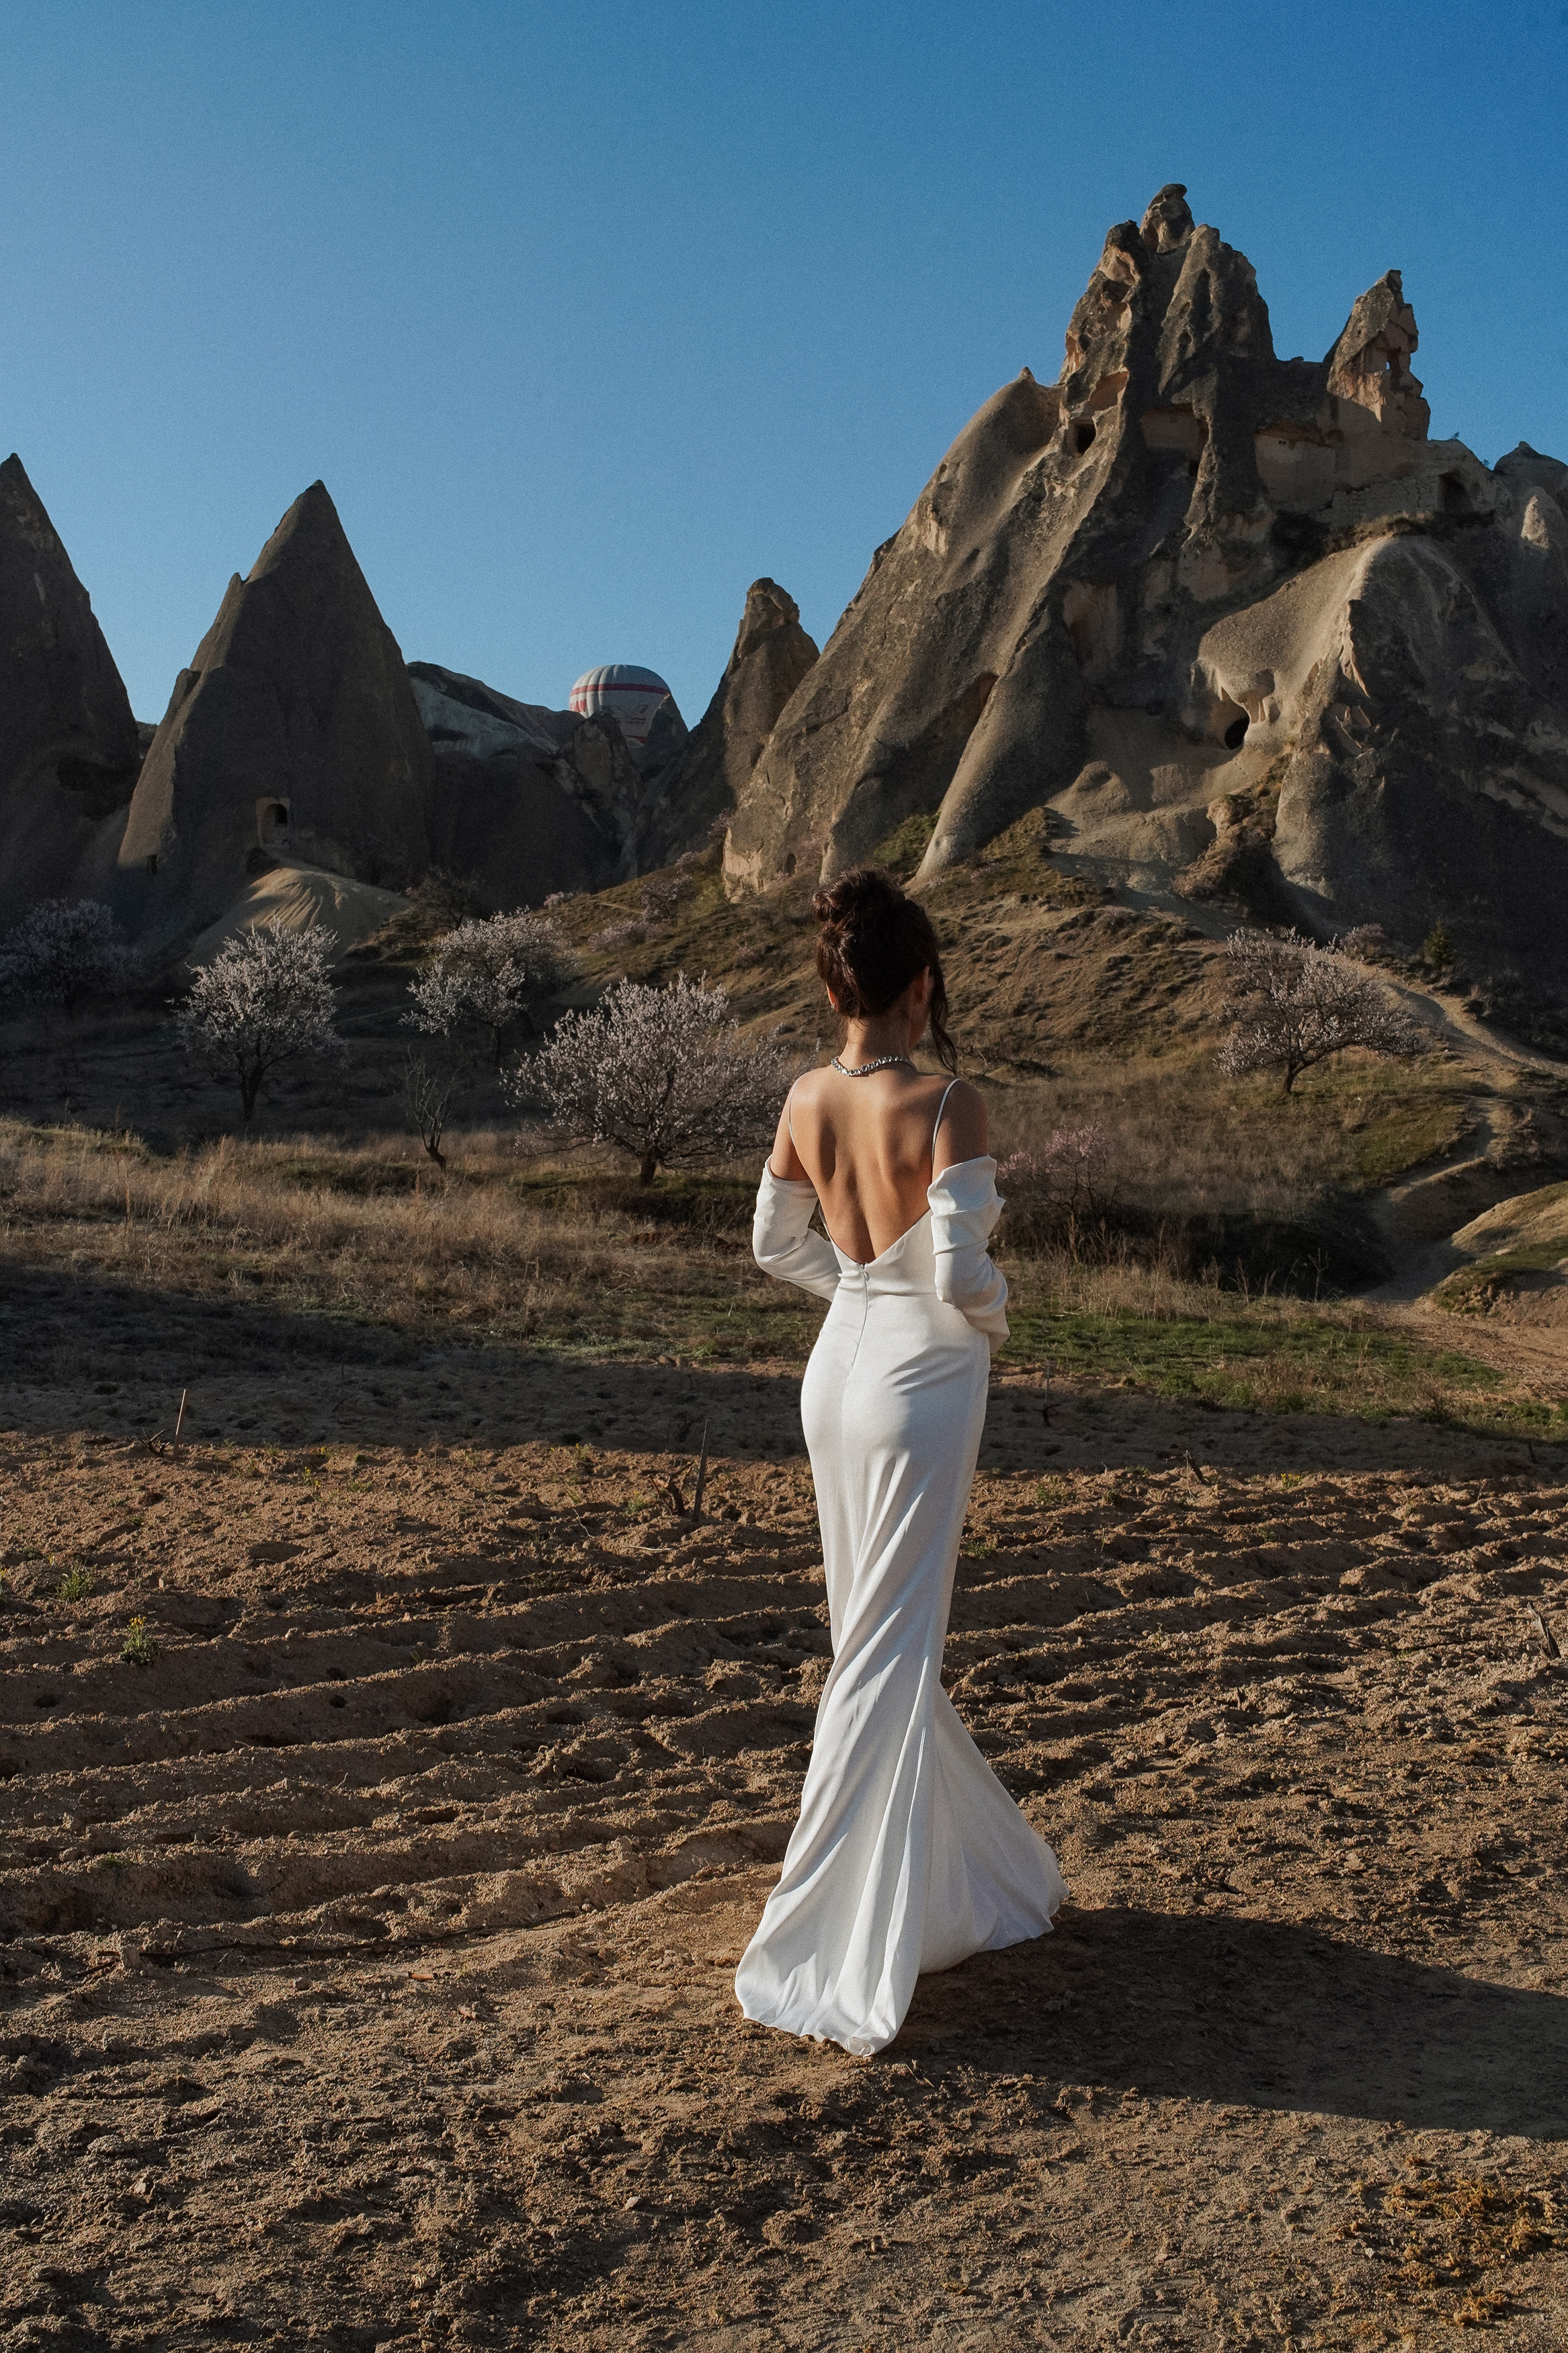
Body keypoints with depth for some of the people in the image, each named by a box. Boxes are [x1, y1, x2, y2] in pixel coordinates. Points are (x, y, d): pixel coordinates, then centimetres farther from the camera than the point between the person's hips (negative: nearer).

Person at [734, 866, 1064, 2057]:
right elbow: (962, 1274, -21)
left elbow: (779, 1243, 10)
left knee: (889, 1639, 19)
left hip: (838, 1371, 7)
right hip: (923, 1380, -7)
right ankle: (825, 1959, 5)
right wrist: (993, 1318, 1)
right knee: (888, 1661, 0)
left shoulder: (806, 1101, 0)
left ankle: (973, 1879, 40)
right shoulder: (947, 1106, -19)